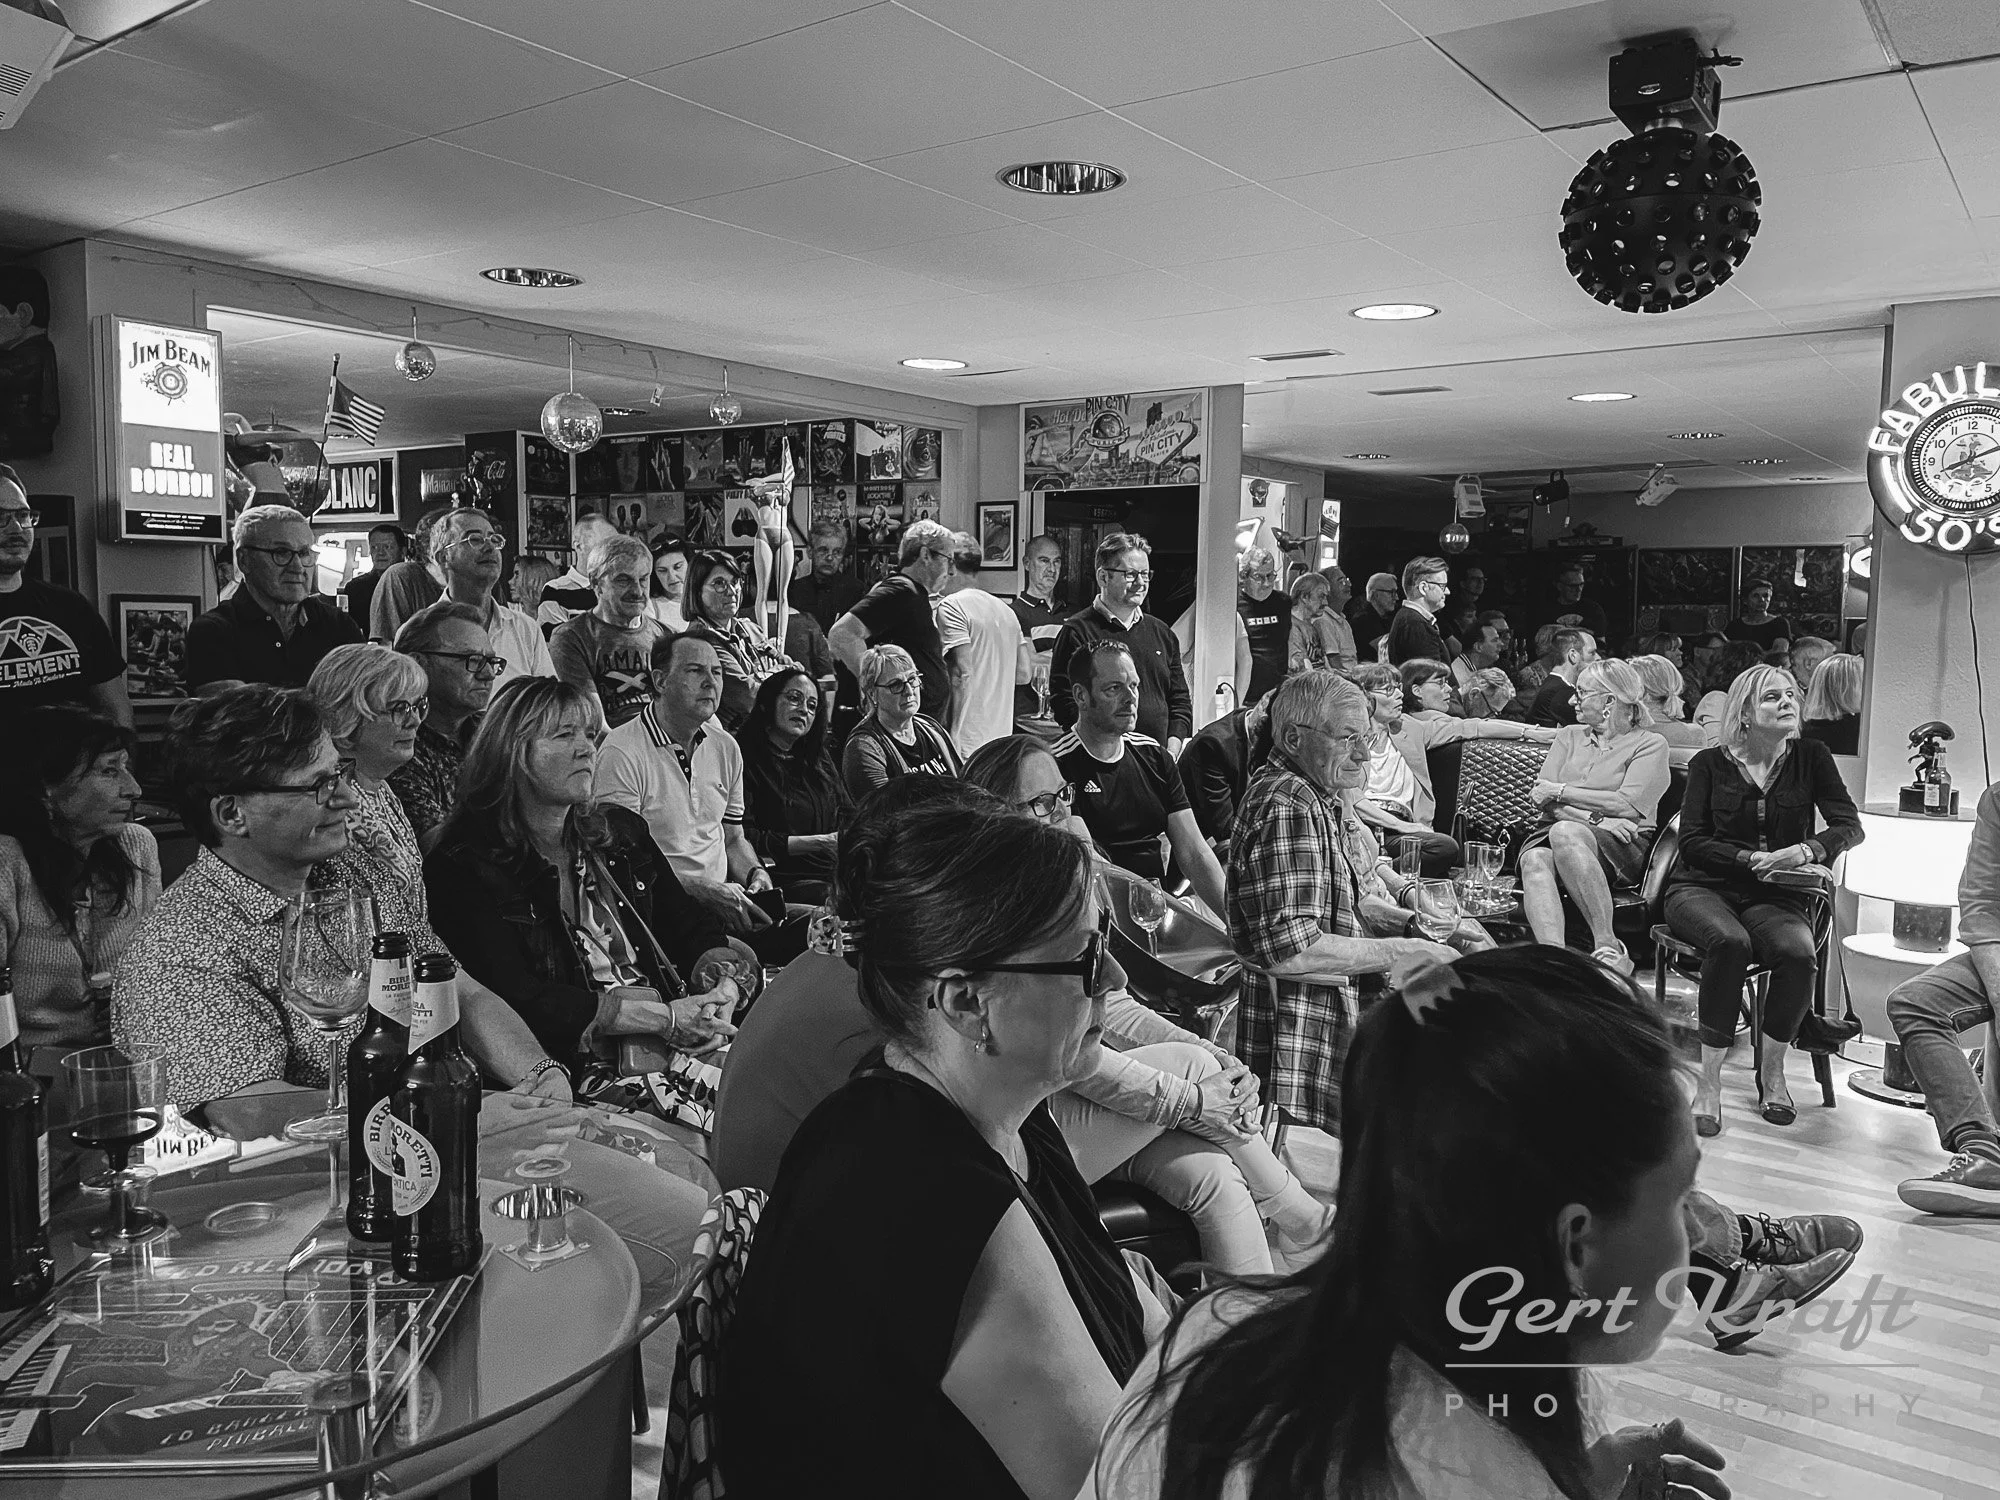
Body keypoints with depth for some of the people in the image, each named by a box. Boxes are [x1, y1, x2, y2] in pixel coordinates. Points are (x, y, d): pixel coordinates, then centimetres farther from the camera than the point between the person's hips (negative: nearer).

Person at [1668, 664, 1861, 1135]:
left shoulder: (1810, 757, 9)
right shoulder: (1710, 763, 4)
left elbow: (1849, 826, 2)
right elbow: (1692, 842, -2)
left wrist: (1807, 850, -18)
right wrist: (1754, 859, -16)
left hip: (1773, 898, 2)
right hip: (1703, 888, -2)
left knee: (1799, 952, -32)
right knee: (1731, 941, -35)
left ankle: (1772, 1071, -8)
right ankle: (1709, 1082, -26)